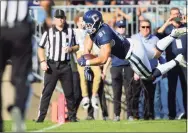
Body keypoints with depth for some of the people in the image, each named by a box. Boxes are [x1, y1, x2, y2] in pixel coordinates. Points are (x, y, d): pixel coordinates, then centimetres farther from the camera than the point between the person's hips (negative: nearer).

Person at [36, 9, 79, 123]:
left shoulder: (70, 32, 8)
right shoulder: (48, 32, 3)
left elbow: (76, 46, 15)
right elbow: (41, 48, 5)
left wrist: (71, 49, -8)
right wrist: (43, 61, -8)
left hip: (66, 66, 2)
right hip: (52, 65, -2)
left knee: (69, 92, 5)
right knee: (47, 92, -5)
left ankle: (72, 116, 15)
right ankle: (41, 116, -4)